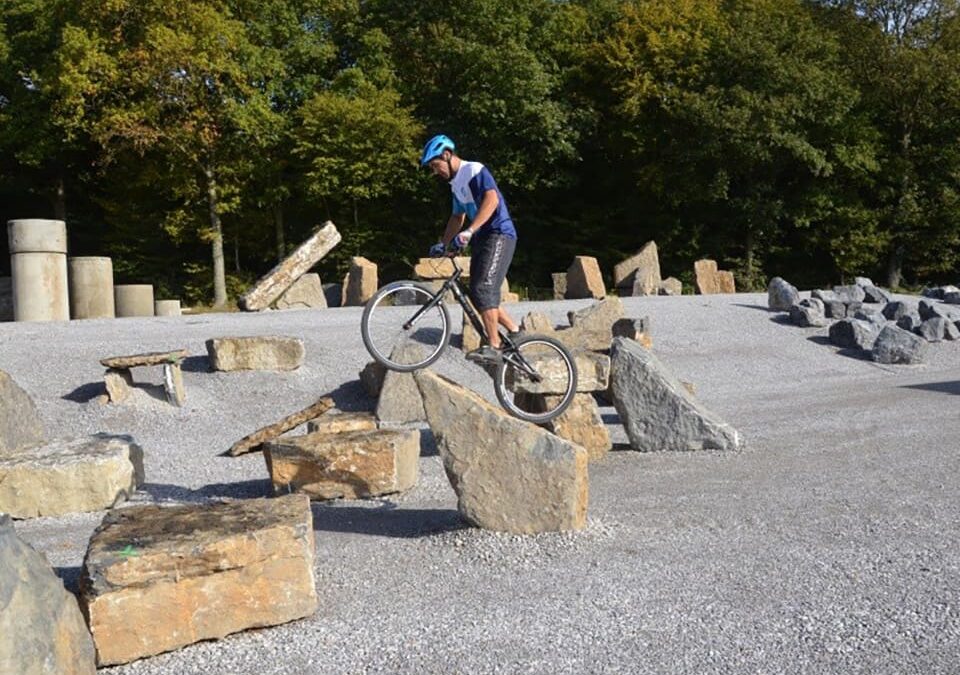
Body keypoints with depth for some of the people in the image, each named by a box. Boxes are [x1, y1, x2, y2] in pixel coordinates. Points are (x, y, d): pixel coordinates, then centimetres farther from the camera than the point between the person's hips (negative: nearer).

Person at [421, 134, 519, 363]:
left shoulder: (475, 170, -9)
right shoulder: (456, 184, 18)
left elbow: (492, 199, -25)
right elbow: (457, 217, 30)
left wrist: (468, 231, -34)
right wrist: (443, 244, 20)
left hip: (499, 234, -9)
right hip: (481, 239, 9)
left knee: (483, 289, -20)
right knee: (477, 294, 5)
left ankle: (493, 346, -19)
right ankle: (515, 332, 16)